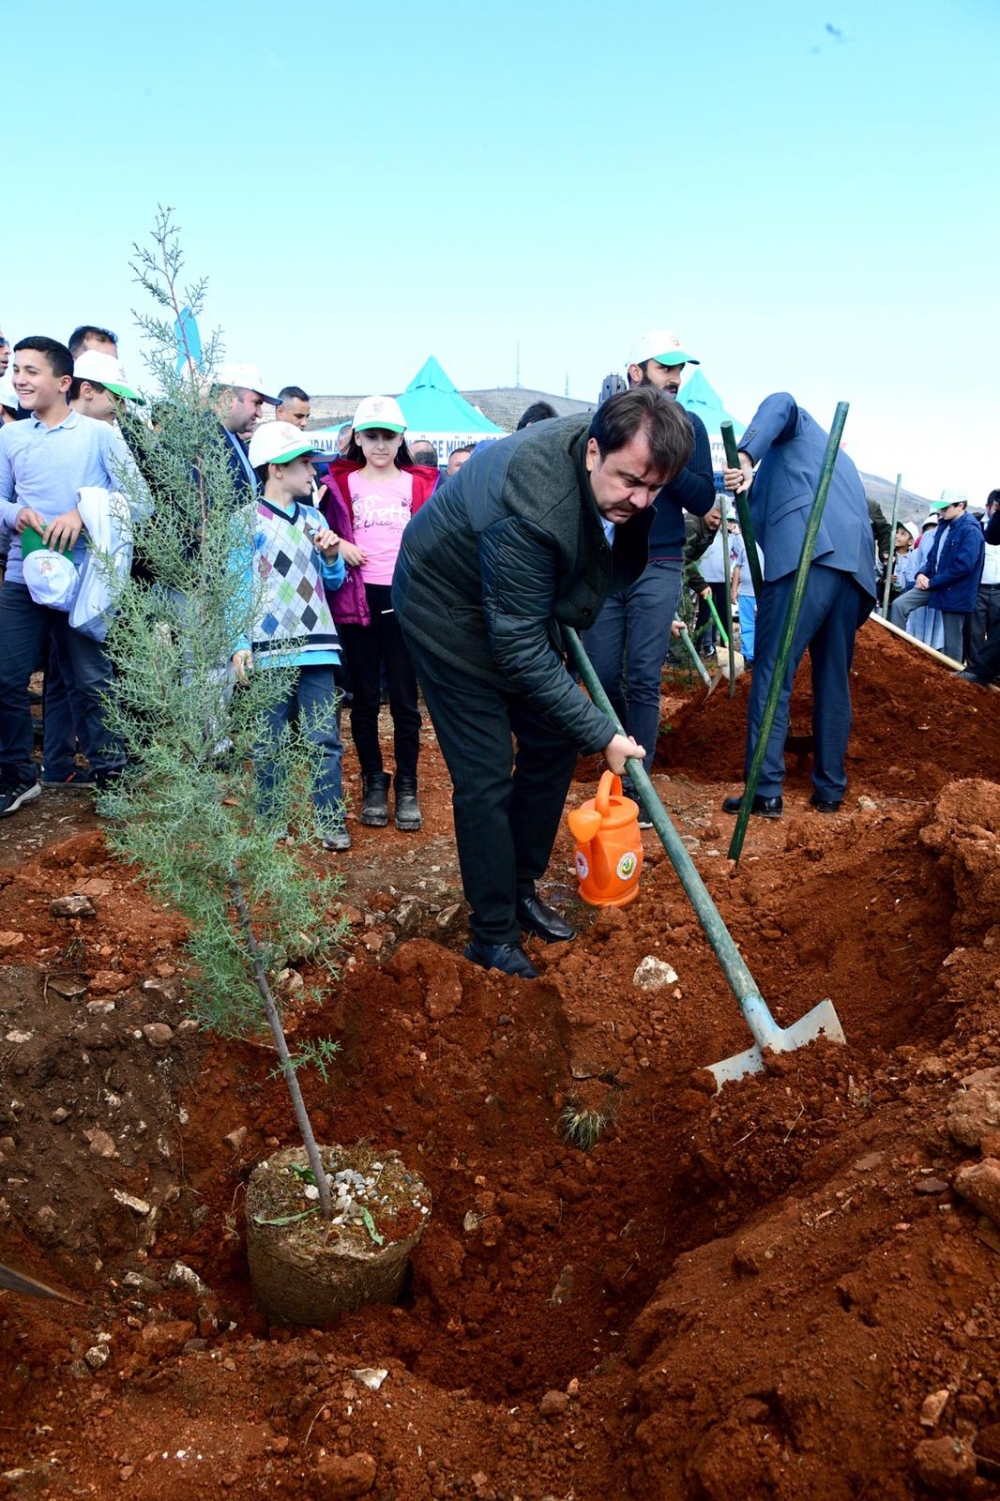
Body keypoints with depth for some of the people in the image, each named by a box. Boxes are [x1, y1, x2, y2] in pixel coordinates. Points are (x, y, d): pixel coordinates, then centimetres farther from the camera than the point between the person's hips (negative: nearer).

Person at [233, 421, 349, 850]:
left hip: (316, 645, 4)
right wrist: (239, 645, -12)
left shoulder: (312, 517, 14)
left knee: (325, 739, 1)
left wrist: (331, 557, -2)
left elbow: (332, 582, 20)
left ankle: (331, 821, 7)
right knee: (268, 741, 5)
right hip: (269, 648, -4)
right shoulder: (247, 519, 0)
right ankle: (269, 820, 17)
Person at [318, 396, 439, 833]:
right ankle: (373, 783, 20)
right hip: (356, 599, 0)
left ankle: (407, 787, 13)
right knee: (364, 698, 8)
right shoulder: (339, 483, 7)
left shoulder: (421, 483, 8)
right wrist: (336, 544, -7)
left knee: (404, 698, 2)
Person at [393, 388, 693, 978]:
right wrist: (603, 734, -31)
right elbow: (519, 651, -34)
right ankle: (494, 933, 7)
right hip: (450, 604, -8)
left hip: (527, 599, 8)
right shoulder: (530, 508, -40)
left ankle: (522, 887, 26)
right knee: (486, 775, -7)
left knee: (554, 743, 8)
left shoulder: (620, 459, -16)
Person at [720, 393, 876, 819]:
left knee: (772, 674, -6)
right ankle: (830, 790, 16)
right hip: (856, 564, 7)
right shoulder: (836, 459, 39)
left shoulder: (796, 426, 21)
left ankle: (766, 792, -11)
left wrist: (745, 456, -20)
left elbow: (780, 403, -5)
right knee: (834, 680, 14)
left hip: (807, 555, -7)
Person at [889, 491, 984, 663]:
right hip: (933, 583, 8)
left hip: (954, 591, -8)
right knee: (899, 604, -5)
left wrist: (932, 582, -19)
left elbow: (963, 567, -23)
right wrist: (922, 574, -3)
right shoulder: (944, 526, 11)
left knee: (952, 639, 1)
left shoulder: (971, 531, -16)